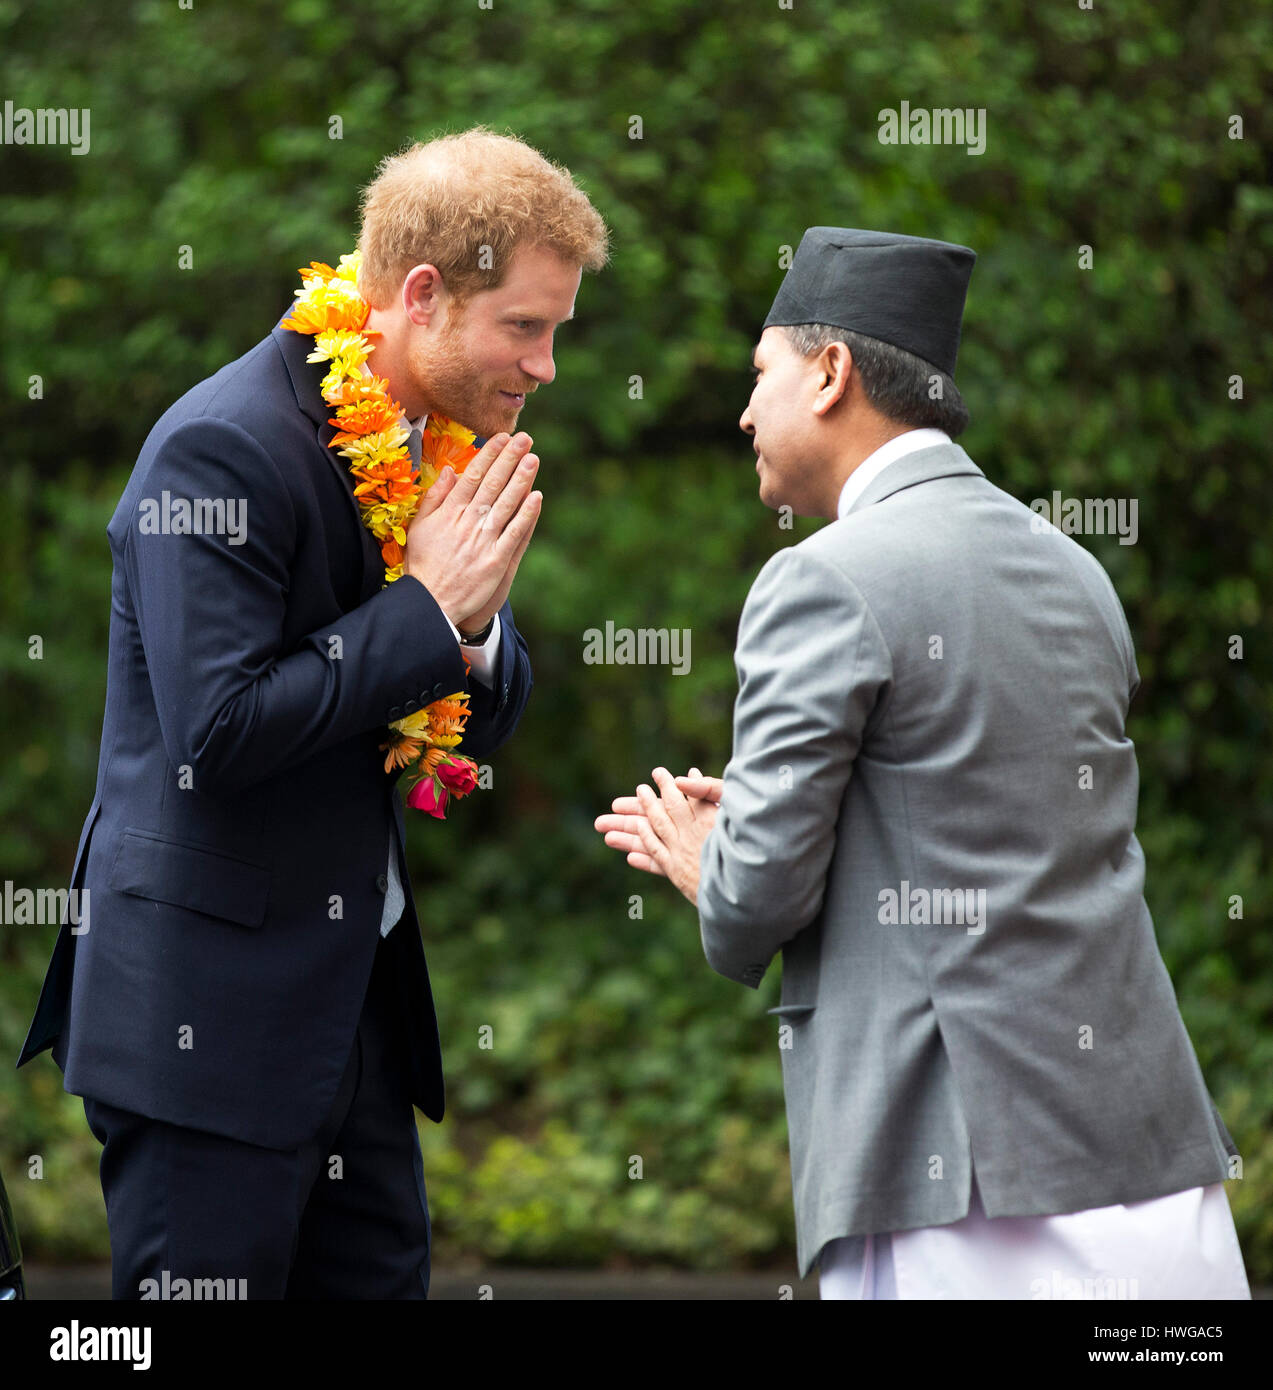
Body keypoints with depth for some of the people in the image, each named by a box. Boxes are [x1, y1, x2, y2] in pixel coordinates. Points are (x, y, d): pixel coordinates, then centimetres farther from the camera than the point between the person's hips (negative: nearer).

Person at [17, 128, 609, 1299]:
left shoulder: (440, 445, 9)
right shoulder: (225, 447, -17)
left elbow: (484, 726, 16)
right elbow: (218, 730, -24)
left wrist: (475, 624, -8)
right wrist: (426, 608, -18)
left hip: (357, 997, 8)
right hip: (207, 1017, -8)